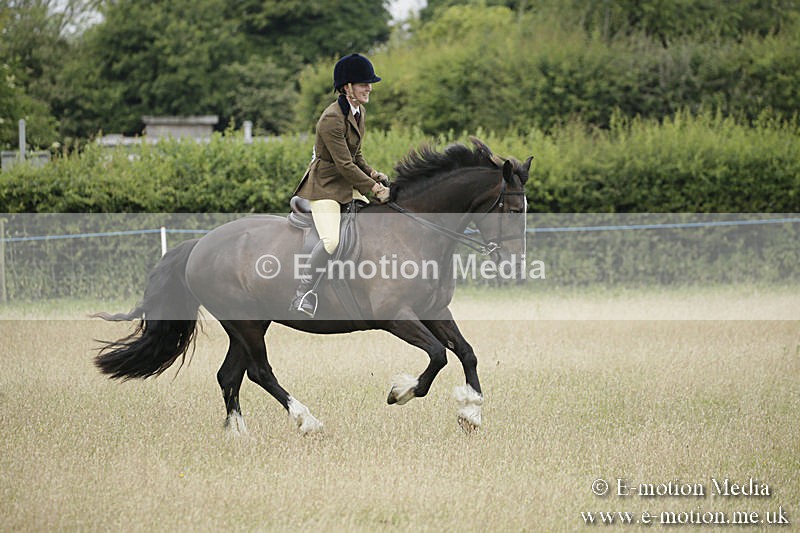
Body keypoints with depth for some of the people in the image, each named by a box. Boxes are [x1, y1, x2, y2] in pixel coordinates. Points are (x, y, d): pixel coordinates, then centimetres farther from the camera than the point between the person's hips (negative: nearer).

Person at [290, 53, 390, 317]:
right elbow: (344, 165, -22)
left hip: (348, 186, 10)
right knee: (332, 239, -27)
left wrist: (373, 174, 1)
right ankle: (304, 294, -19)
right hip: (324, 186, -10)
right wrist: (374, 188, -18)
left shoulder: (358, 112, 8)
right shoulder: (331, 119, -21)